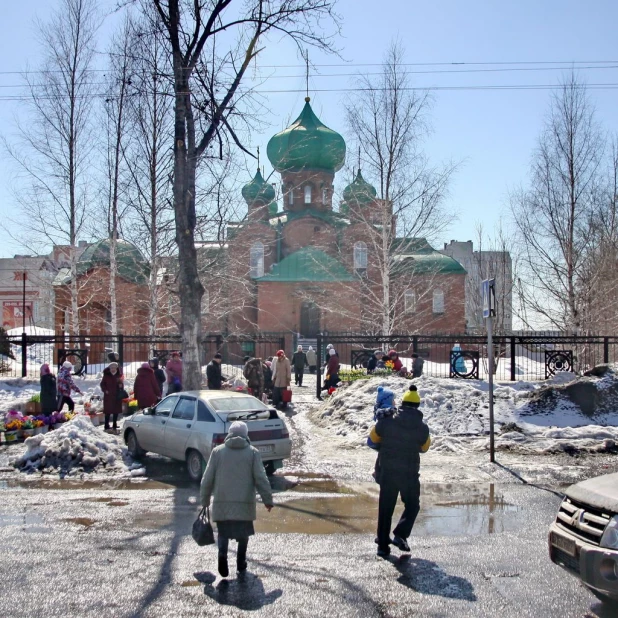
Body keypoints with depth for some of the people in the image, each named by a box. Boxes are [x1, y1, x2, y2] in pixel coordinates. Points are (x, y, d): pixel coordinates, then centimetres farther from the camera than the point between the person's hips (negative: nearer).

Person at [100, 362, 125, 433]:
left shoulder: (119, 375, 7)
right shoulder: (106, 375, -2)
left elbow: (122, 383, 15)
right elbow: (102, 384, 2)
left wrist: (121, 385, -7)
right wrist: (105, 390, -13)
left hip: (117, 396, 3)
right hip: (108, 396, -3)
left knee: (116, 411, 7)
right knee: (108, 411, 0)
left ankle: (114, 427, 18)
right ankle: (107, 427, 7)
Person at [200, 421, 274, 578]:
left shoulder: (217, 451, 3)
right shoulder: (253, 452, 0)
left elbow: (207, 478, 3)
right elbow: (261, 479, -3)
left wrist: (205, 499, 13)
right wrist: (268, 499, 5)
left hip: (222, 503, 0)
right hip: (245, 502, 0)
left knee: (223, 532, 12)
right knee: (244, 533, 18)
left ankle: (223, 554, -13)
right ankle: (241, 563, 19)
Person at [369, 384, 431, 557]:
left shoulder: (387, 422, -7)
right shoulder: (423, 428, -5)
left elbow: (373, 437, 9)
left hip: (387, 471, 1)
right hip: (409, 473, -1)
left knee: (385, 508, 11)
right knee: (412, 505, 17)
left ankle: (383, 545, 13)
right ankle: (400, 535, -2)